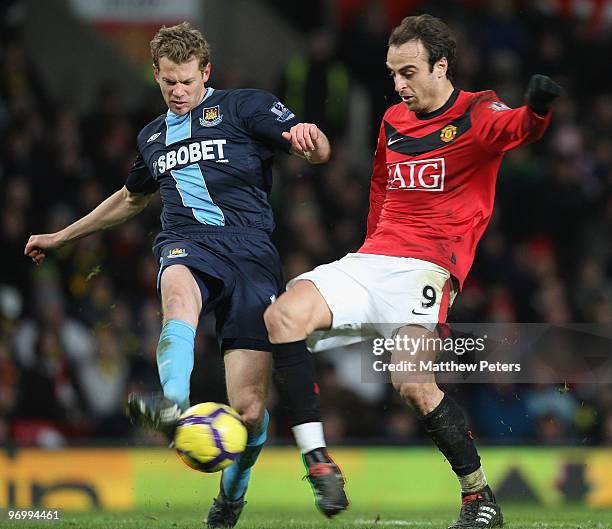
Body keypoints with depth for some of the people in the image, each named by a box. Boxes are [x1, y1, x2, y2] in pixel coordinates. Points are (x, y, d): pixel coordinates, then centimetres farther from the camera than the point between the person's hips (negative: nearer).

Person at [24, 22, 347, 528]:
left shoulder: (244, 106, 8)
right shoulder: (153, 136, 26)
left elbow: (318, 149, -2)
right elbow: (132, 198, 44)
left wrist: (307, 137, -28)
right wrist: (61, 236, 49)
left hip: (250, 252, -3)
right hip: (187, 244, 3)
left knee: (249, 409, -12)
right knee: (179, 290, -41)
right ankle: (173, 404, -67)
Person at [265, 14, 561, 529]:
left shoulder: (476, 114, -3)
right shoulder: (392, 120, 18)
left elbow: (516, 129, -27)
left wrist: (537, 109, -50)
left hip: (428, 266, -6)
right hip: (371, 259, 7)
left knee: (412, 381, -26)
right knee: (283, 314, -16)